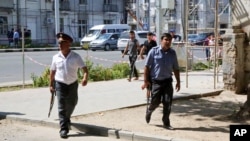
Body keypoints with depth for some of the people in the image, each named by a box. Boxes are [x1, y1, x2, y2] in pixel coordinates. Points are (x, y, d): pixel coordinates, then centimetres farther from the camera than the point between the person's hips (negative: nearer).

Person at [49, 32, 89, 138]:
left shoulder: (76, 57, -8)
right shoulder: (56, 57, -3)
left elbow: (84, 69, -15)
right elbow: (52, 72, 6)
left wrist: (85, 78, -34)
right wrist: (51, 85, 7)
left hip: (73, 84, 1)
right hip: (60, 84, -1)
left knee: (71, 104, 18)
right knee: (61, 106, -9)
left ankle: (67, 118, 48)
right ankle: (63, 129, -7)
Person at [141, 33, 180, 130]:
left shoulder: (172, 53, 5)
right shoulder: (154, 51, -6)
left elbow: (176, 68, 12)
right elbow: (147, 66, -5)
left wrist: (178, 81, 10)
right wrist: (146, 81, -9)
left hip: (167, 81, 3)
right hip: (156, 81, -3)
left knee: (168, 102, -2)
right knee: (155, 102, 4)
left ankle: (166, 123, 11)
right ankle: (149, 111, 38)